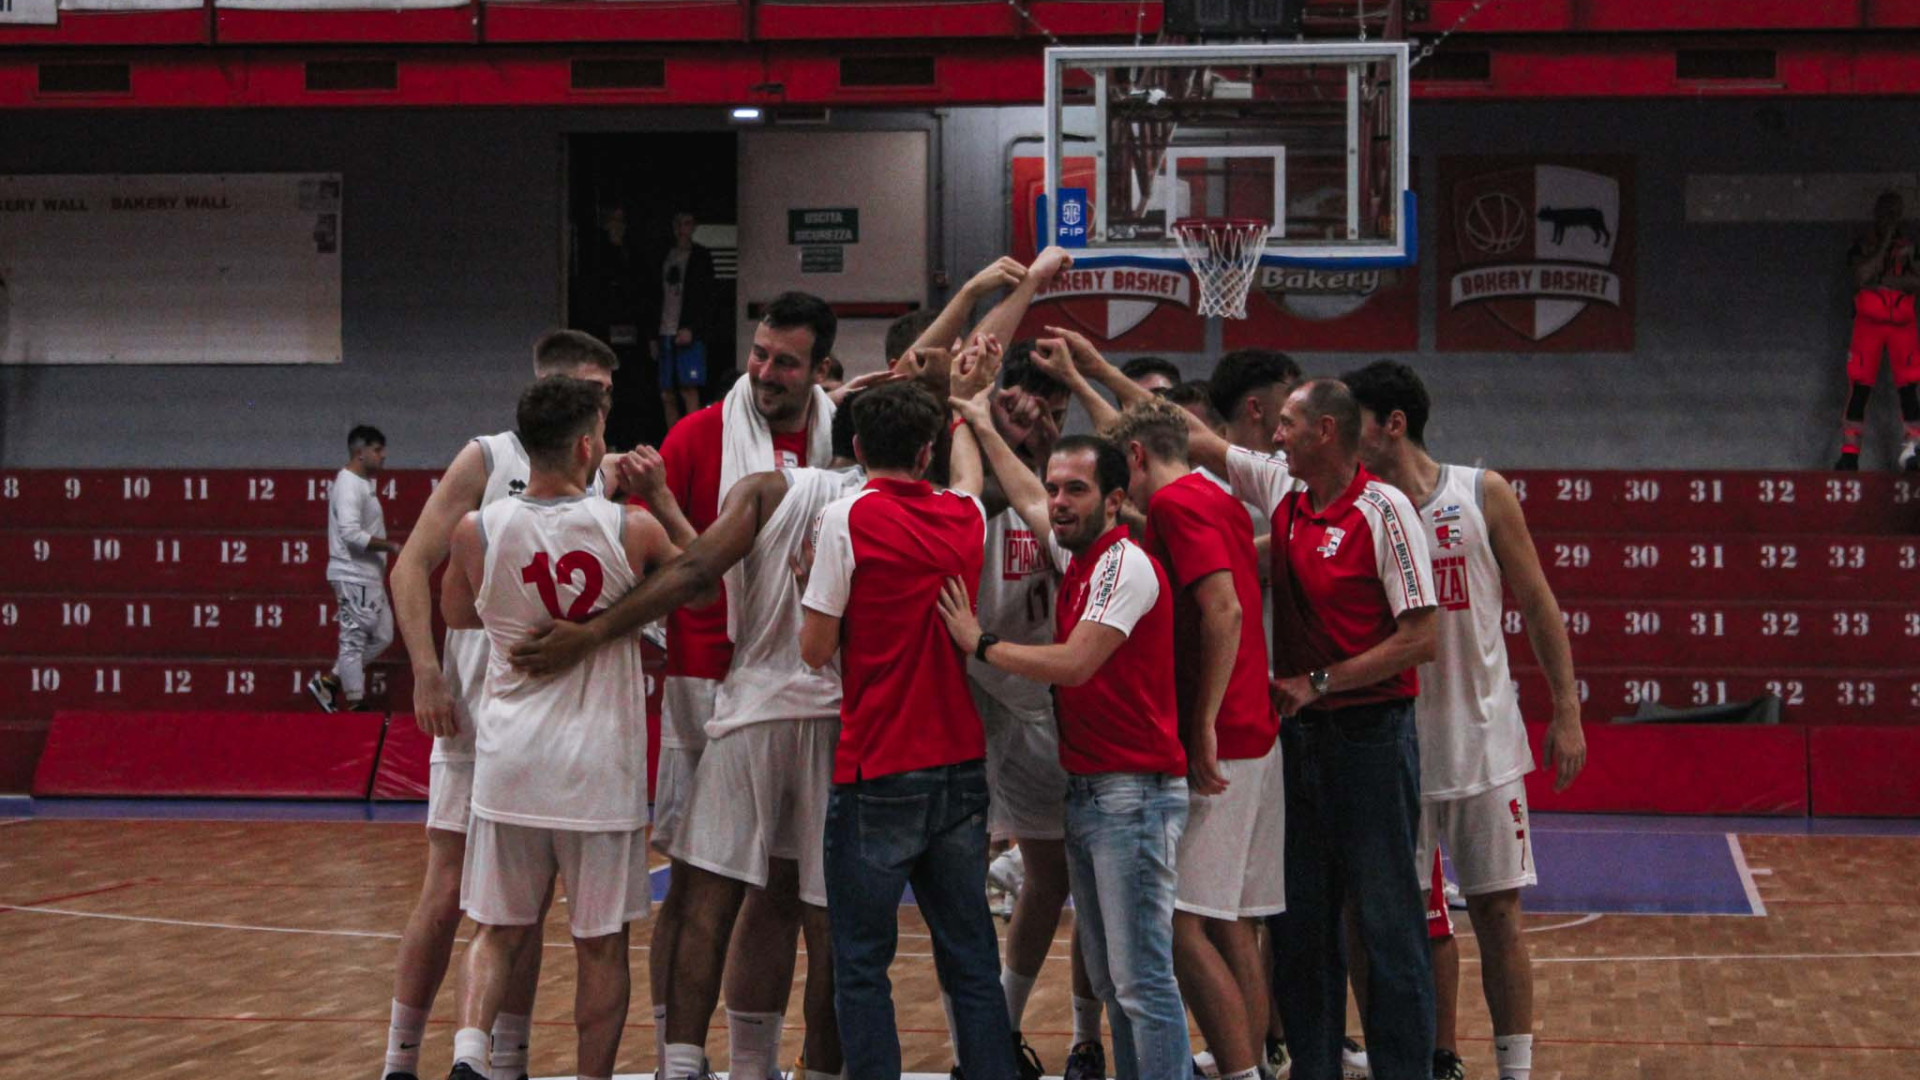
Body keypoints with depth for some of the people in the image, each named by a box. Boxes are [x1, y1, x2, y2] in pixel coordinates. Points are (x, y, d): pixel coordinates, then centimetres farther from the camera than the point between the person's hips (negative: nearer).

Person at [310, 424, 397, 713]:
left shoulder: (364, 484, 15)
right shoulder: (349, 485, -16)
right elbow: (351, 534, -26)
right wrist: (390, 546, -23)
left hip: (369, 576, 10)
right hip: (353, 577, -10)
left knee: (382, 636, 12)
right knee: (354, 639, -3)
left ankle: (328, 682, 17)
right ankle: (355, 703, 2)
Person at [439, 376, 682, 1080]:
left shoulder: (477, 532, -6)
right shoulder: (632, 529, -10)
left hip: (509, 763, 2)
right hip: (598, 769, -2)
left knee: (501, 932, 14)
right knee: (601, 944, 10)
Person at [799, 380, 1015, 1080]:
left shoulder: (850, 517, -9)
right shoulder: (964, 517, 6)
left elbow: (816, 648, -8)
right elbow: (969, 469, 32)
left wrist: (812, 582, 11)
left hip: (877, 773, -5)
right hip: (961, 765, 5)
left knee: (861, 963, 1)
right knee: (972, 961, 10)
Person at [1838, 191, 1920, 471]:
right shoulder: (1863, 245, 7)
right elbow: (1863, 277, -10)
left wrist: (1892, 281, -11)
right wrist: (1884, 244, -9)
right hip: (1868, 323, -2)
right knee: (1859, 389, -6)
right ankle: (1849, 455, -5)